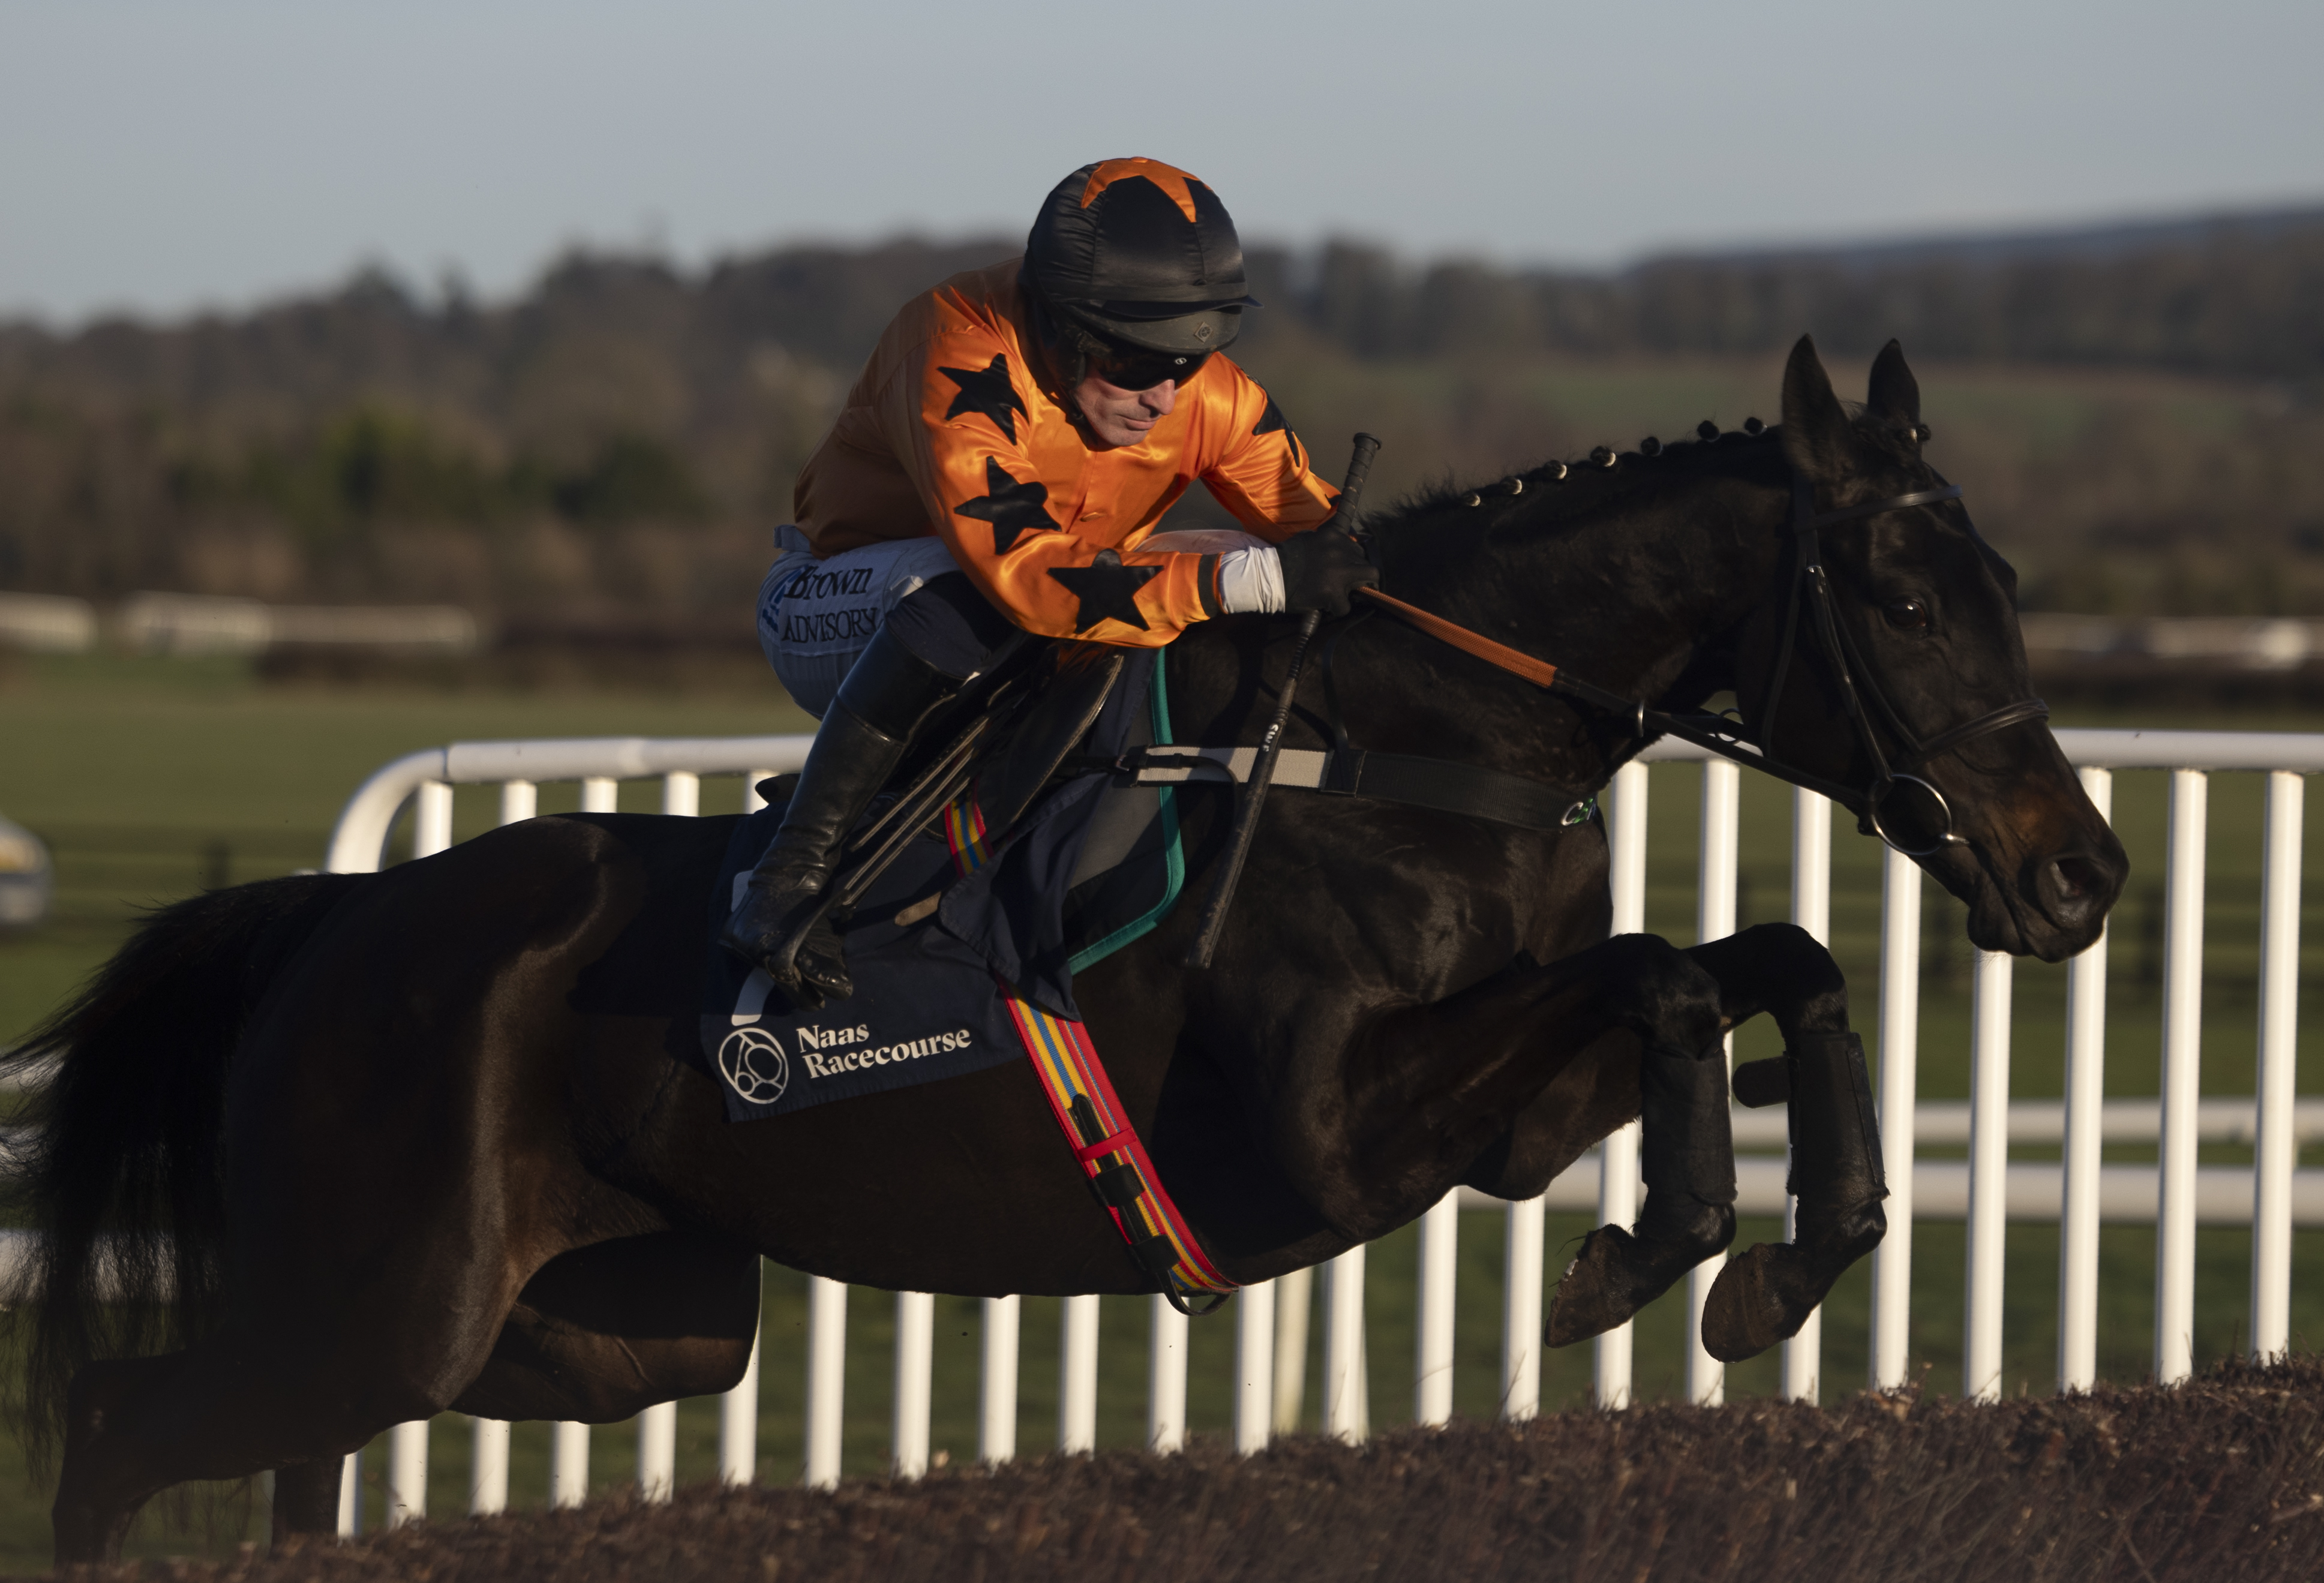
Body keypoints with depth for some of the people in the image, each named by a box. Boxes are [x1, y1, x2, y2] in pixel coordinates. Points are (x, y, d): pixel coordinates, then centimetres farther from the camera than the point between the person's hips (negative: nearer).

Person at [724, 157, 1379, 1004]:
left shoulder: (1212, 395, -13)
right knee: (954, 601, -40)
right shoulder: (963, 355, -33)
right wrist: (1253, 580, -48)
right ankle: (792, 874, -34)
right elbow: (1025, 572, -43)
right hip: (838, 607, -6)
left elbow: (1309, 524, -5)